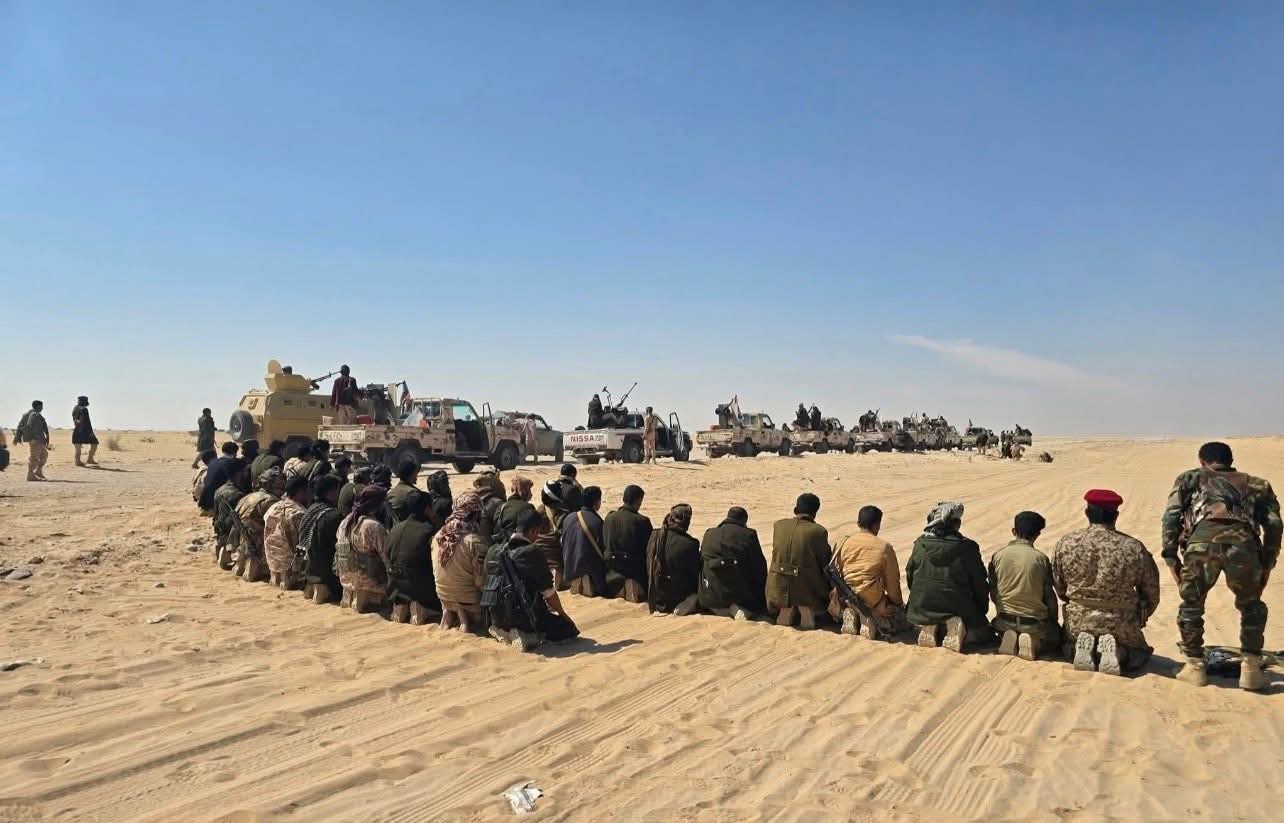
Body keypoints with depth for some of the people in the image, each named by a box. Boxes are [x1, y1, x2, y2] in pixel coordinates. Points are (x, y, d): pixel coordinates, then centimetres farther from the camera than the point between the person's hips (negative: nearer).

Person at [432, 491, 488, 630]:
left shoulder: (437, 537, -7)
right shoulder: (475, 542, -23)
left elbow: (435, 571, 5)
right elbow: (481, 581, -20)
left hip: (443, 598, 6)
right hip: (468, 602, -6)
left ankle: (450, 616, 14)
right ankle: (464, 620, 5)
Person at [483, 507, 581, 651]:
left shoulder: (493, 551, 4)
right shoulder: (532, 552, -16)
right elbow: (548, 591, -10)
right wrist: (562, 613, 7)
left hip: (496, 617, 7)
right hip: (523, 616, -7)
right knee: (569, 628, 4)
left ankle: (503, 631, 7)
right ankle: (527, 636, -14)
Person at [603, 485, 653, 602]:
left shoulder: (609, 518, -6)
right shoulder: (642, 521, -18)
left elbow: (603, 544, 3)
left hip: (612, 566, 4)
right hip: (634, 566, -4)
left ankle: (618, 587, -6)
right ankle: (634, 585, -14)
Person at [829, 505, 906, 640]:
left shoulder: (844, 542, 0)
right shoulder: (884, 547, -9)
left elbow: (834, 572, 4)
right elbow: (892, 581, -2)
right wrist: (899, 604, 16)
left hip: (847, 601, 4)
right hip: (873, 602, -4)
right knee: (902, 618, 18)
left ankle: (851, 616, 2)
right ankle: (873, 620, -8)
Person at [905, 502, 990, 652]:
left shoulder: (920, 544, -6)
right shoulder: (967, 548, -14)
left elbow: (910, 576, 5)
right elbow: (979, 583, -5)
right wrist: (983, 610, 13)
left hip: (922, 606, 2)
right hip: (957, 608, -2)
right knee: (982, 632, 24)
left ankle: (928, 627, 0)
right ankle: (956, 626, -8)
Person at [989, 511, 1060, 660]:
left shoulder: (997, 556, -5)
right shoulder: (1041, 559, -11)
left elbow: (993, 593, 2)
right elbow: (1050, 597, -3)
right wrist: (1053, 622, 14)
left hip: (1005, 620, 2)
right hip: (1035, 622, -2)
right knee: (1057, 638, 28)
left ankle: (1009, 639, 1)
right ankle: (1035, 643, -5)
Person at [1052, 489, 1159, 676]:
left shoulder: (1065, 544, -8)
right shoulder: (1134, 548, -11)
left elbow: (1058, 586, 1)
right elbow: (1151, 593, 1)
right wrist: (1139, 619, 20)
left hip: (1078, 621, 1)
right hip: (1121, 624, -1)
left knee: (1069, 647, 31)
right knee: (1140, 653, 28)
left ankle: (1083, 647, -4)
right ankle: (1118, 652, -6)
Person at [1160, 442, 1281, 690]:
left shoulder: (1190, 478, 29)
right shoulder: (1257, 484, 34)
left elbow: (1171, 515, 15)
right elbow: (1274, 524, 20)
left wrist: (1171, 556, 15)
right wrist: (1266, 566, 23)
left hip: (1203, 540, -1)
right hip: (1243, 543, 2)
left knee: (1191, 604, 21)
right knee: (1252, 606, 28)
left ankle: (1194, 667, 24)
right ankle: (1251, 669, 25)